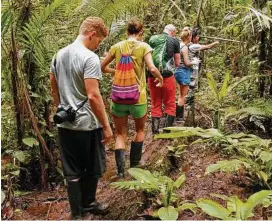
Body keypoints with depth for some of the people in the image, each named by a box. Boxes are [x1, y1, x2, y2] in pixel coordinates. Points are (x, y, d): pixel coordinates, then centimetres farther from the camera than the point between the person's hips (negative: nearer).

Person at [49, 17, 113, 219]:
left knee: (72, 172, 13)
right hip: (87, 125, -7)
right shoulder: (89, 58, -17)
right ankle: (88, 203, 35)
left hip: (65, 124, 7)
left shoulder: (59, 55, 8)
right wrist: (106, 126, -16)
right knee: (93, 169, 16)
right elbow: (93, 96, -22)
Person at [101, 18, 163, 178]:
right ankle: (135, 163, 31)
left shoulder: (117, 46, 2)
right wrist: (160, 79, -1)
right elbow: (152, 69, -19)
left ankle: (120, 170, 2)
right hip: (138, 98, -1)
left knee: (121, 134, 14)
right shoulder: (143, 46, -6)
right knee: (140, 130, 25)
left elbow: (102, 67, 6)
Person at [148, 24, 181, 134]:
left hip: (152, 76, 4)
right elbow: (177, 63, 3)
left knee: (155, 105, 14)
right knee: (170, 105, 9)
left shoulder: (152, 39, 11)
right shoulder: (174, 40, 1)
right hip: (167, 75, -3)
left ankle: (155, 132, 16)